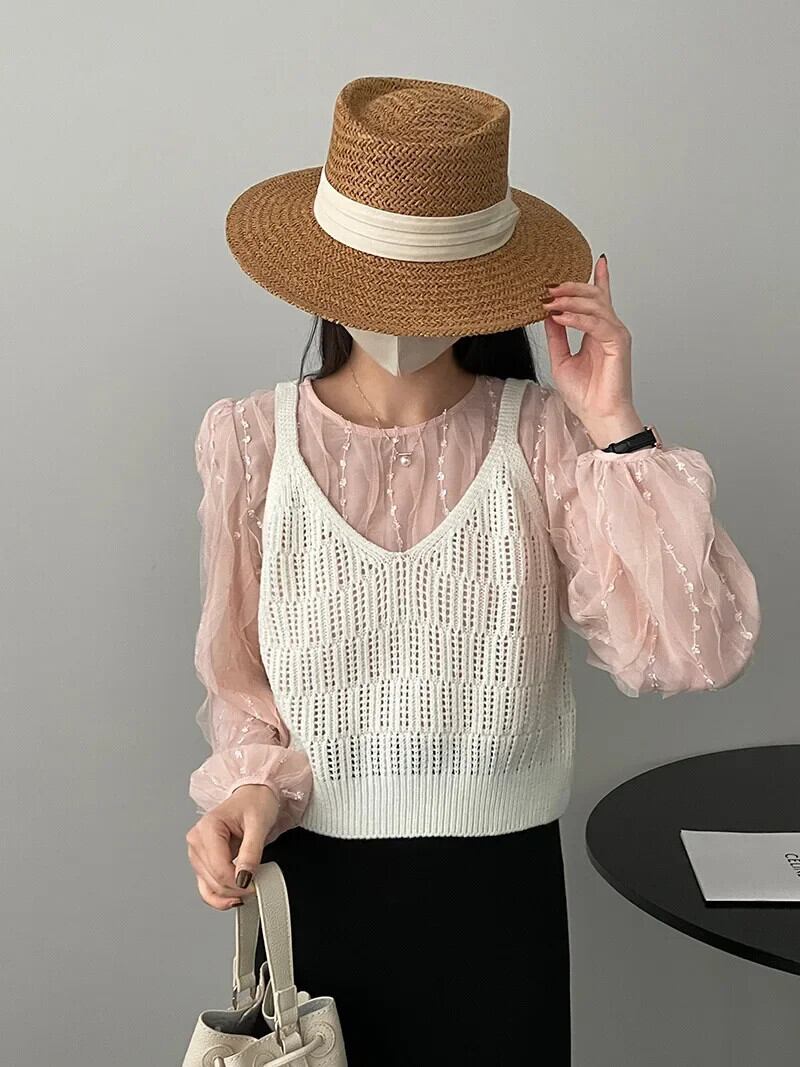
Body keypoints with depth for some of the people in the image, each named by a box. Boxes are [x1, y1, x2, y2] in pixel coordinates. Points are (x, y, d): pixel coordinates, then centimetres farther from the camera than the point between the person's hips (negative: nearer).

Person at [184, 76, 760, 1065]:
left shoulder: (545, 438, -8)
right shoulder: (251, 439, -4)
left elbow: (690, 651, -17)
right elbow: (239, 678, 4)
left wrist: (617, 431, -19)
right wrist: (251, 787, -15)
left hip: (498, 884, 0)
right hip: (310, 882, 1)